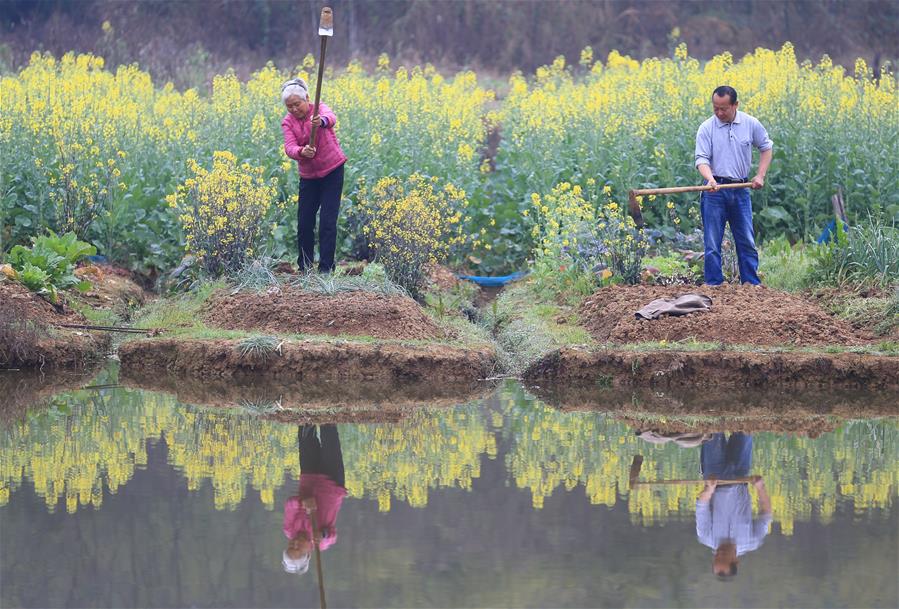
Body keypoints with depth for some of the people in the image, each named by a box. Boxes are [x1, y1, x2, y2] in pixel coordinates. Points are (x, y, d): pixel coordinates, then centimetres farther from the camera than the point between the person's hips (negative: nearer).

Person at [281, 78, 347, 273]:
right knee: (304, 222, 4)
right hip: (309, 176, 4)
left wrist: (322, 121, -62)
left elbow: (331, 118, -38)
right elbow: (289, 148, -20)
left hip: (332, 171, -4)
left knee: (328, 221, -9)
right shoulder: (288, 122, -4)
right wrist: (301, 152, -43)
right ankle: (304, 268, 18)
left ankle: (326, 268, -5)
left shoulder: (319, 109, -13)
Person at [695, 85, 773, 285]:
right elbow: (702, 159, -9)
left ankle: (751, 283, 11)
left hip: (740, 189, 2)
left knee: (747, 241, 5)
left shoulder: (750, 124, 2)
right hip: (715, 190, -2)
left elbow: (766, 147, 17)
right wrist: (710, 178, -29)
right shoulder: (706, 128, -5)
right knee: (712, 242, -2)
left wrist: (761, 175, 6)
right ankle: (714, 284, 3)